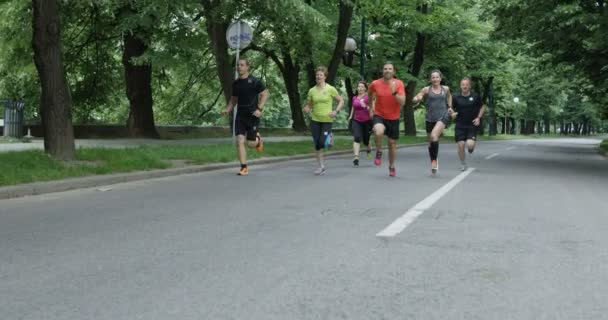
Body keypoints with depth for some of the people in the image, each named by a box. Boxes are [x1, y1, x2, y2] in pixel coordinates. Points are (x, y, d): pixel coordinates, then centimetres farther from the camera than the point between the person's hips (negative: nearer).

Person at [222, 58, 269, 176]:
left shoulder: (255, 81, -7)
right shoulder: (235, 83, 8)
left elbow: (265, 94, -4)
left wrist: (259, 109, -15)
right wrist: (228, 109, 1)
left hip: (252, 116, -4)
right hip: (240, 116, 4)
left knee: (250, 143, 1)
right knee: (240, 141, -10)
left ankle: (258, 139, 38)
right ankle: (244, 168, -2)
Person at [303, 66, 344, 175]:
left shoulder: (330, 89, -4)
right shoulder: (312, 91, 3)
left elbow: (341, 101, 2)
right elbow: (308, 105, 12)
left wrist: (336, 111, -13)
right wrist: (306, 109, -11)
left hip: (327, 120, -3)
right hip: (315, 120, 3)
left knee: (322, 143, -15)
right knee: (317, 145, 1)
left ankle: (329, 137, 22)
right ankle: (321, 166, 14)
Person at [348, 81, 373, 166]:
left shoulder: (368, 97, -8)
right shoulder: (354, 98, 6)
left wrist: (365, 106, -31)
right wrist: (351, 116, 17)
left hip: (367, 121, -2)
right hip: (356, 121, 2)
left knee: (365, 141, 10)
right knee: (357, 138, -20)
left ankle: (369, 149, 47)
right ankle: (356, 157, -26)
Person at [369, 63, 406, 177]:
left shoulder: (399, 84, -10)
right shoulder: (375, 84, -8)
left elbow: (402, 102, -19)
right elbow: (371, 94, 16)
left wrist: (394, 92, -33)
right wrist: (372, 105, 19)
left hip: (393, 118, 1)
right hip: (379, 115, -1)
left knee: (392, 143, 11)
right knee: (379, 132, -34)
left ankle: (391, 167, 32)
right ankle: (379, 152, -6)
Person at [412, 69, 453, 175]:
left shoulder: (445, 89, 6)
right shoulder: (426, 89, 1)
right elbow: (415, 99, -1)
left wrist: (449, 106, 16)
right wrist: (418, 99, -23)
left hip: (443, 116, -1)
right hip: (430, 118, 1)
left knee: (434, 135, -27)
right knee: (431, 142, 9)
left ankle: (434, 160, -16)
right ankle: (433, 163, 28)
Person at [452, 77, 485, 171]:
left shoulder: (475, 97, -1)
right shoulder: (456, 98, -1)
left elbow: (482, 107, 13)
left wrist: (478, 117, 0)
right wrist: (453, 113, -14)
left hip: (472, 125, -1)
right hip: (460, 125, 1)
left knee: (470, 144, -16)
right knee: (461, 145, -5)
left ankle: (471, 148, 23)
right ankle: (463, 164, 17)